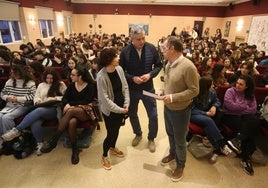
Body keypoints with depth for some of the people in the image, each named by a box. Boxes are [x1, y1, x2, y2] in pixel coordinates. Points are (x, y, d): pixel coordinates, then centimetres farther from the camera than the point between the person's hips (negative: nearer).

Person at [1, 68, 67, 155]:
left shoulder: (61, 85, 9)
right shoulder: (41, 85, 24)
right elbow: (36, 97, 20)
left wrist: (55, 99, -12)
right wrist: (37, 100, -4)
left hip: (54, 109, -4)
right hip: (42, 108, 4)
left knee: (38, 111, -36)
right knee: (35, 123, -30)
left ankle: (17, 130, -26)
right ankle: (40, 143, -13)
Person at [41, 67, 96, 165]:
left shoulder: (90, 87, 1)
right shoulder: (71, 86, 13)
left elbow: (87, 101, -9)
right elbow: (64, 99, 6)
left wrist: (70, 103, -12)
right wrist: (66, 104, -17)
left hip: (85, 112, -3)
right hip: (72, 111, 3)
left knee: (71, 110, -36)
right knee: (71, 122, -34)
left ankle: (53, 140, -32)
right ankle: (75, 149, -20)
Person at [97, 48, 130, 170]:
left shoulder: (119, 69, -7)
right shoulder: (101, 76, -25)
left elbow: (125, 87, 0)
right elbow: (104, 98, -22)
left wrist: (126, 104, -7)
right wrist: (119, 109, -17)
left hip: (121, 107, 6)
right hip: (109, 110, -6)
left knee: (117, 129, 23)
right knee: (111, 133, 7)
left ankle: (112, 147, 51)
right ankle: (104, 156, 34)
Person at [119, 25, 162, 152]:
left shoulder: (151, 48, -9)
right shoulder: (125, 51, -12)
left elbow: (158, 65, 1)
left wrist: (150, 74, -16)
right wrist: (132, 78, -19)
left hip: (148, 88, 0)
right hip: (131, 89, 1)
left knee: (153, 116, 5)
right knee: (132, 115, 17)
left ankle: (151, 138, 32)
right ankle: (138, 134, 46)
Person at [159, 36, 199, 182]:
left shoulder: (188, 66, -25)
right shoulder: (169, 64, -1)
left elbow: (194, 90, -22)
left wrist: (173, 97, -27)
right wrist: (163, 91, -4)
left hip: (180, 110, -7)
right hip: (167, 107, 7)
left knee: (180, 140, 12)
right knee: (170, 133, 26)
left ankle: (180, 165, 37)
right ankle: (172, 153, 53)